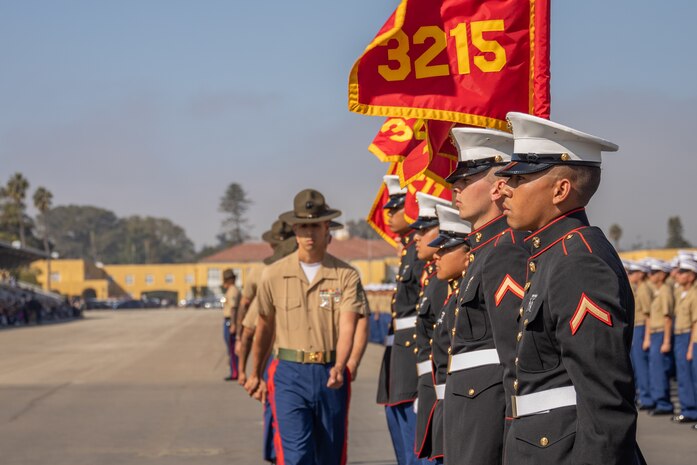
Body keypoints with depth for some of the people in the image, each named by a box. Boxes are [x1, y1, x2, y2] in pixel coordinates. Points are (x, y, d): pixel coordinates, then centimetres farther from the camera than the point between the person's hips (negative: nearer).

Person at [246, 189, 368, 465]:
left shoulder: (346, 276, -1)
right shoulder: (274, 275, 3)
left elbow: (347, 328, -12)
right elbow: (264, 327, 15)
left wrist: (339, 367, -30)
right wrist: (256, 374, 24)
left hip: (330, 375, 1)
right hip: (289, 374, -1)